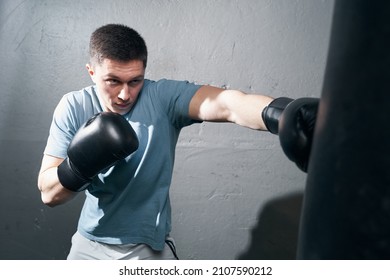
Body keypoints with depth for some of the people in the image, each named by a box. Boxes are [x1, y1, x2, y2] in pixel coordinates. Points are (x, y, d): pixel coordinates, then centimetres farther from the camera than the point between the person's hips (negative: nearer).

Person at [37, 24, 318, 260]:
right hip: (88, 243, 4)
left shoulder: (163, 97, -17)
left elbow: (226, 104, -36)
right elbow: (48, 193, -10)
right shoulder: (73, 108, -9)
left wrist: (281, 114, -57)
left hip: (146, 247, -3)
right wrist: (79, 165, -31)